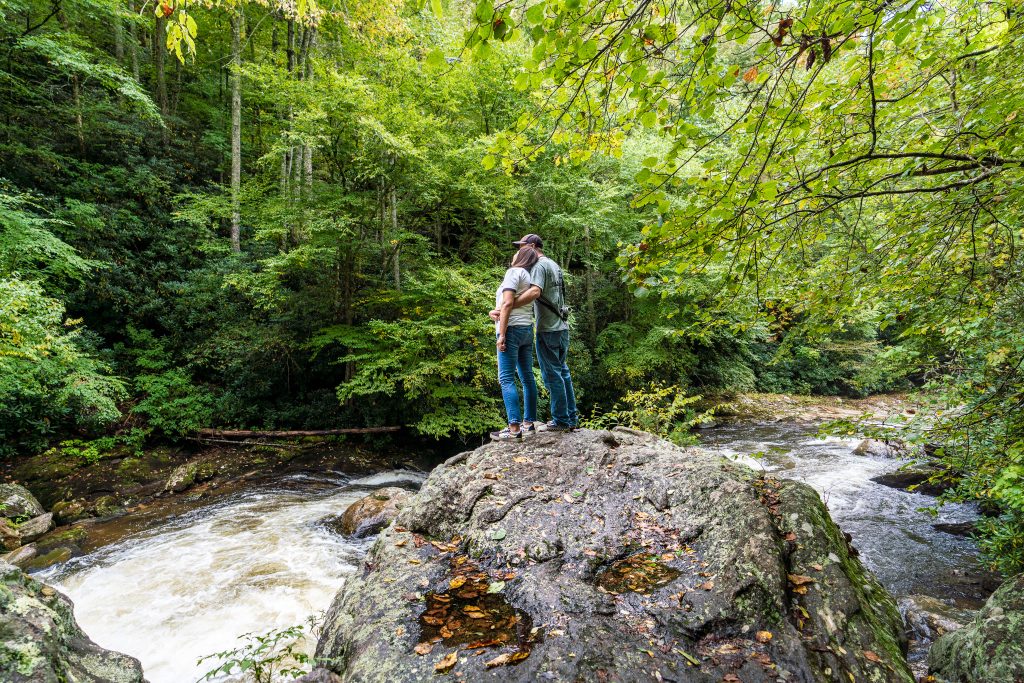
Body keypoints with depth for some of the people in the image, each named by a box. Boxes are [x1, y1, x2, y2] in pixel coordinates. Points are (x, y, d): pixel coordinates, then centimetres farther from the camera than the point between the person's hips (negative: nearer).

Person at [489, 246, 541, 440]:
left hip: (512, 329, -9)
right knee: (527, 377, 9)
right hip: (527, 329, 9)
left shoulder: (514, 271, -7)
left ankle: (514, 428, -16)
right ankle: (529, 422, 15)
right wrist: (498, 311, 3)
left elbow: (508, 303, -16)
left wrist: (501, 334, -18)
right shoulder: (529, 277, 20)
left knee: (506, 379, -11)